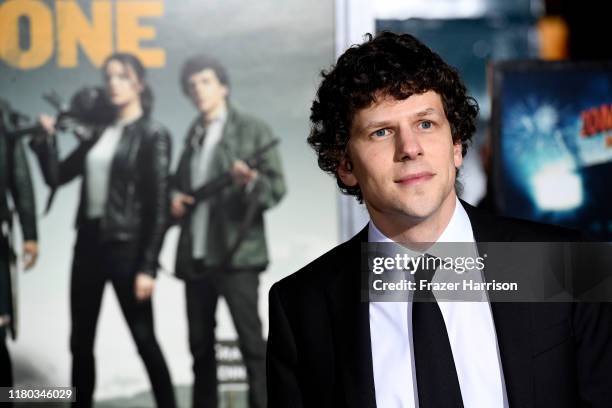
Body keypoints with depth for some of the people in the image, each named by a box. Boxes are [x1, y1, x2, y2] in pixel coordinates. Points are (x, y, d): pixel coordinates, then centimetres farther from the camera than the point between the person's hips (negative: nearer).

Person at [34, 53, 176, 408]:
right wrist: (47, 139, -2)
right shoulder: (97, 134, 12)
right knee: (80, 342, 10)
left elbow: (158, 205, -11)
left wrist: (148, 266, -16)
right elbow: (56, 176, 15)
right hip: (89, 242, 7)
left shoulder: (153, 135, -6)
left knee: (144, 339, -3)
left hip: (126, 246, -7)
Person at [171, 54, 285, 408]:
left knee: (251, 339, -11)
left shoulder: (253, 130, -1)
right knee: (200, 343, 9)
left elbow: (277, 187, -6)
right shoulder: (194, 134, 17)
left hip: (237, 252, -6)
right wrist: (175, 197, 4)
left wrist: (252, 180, -27)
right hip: (195, 255, 6)